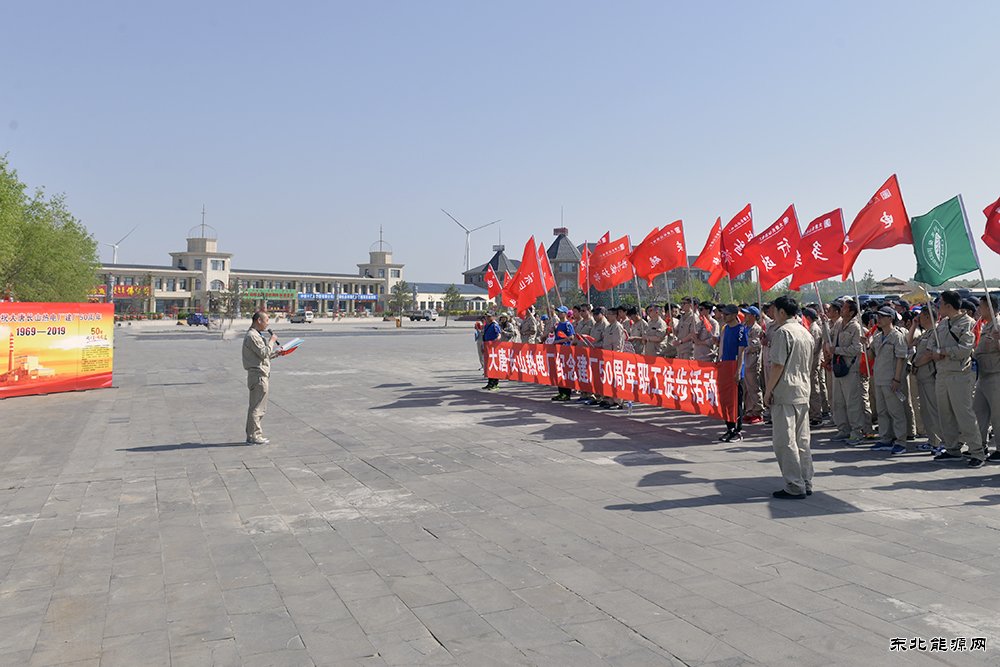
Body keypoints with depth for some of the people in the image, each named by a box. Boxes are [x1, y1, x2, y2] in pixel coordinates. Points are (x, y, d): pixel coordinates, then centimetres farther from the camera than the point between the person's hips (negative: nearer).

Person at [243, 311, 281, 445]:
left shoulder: (256, 335, 20)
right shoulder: (252, 336, -14)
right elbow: (264, 353, -20)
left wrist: (277, 353, 15)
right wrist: (272, 341, -9)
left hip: (260, 374, 11)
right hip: (258, 375, -11)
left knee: (259, 407, 15)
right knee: (257, 407, -6)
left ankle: (252, 435, 21)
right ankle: (254, 436, -1)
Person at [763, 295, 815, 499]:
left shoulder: (782, 331, -11)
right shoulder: (806, 333, 16)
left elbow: (778, 365, -16)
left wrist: (768, 391, -9)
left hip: (785, 393, -9)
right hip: (803, 393, 9)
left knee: (785, 441, -4)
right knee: (802, 440, 12)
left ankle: (794, 487, -3)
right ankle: (806, 483, 17)